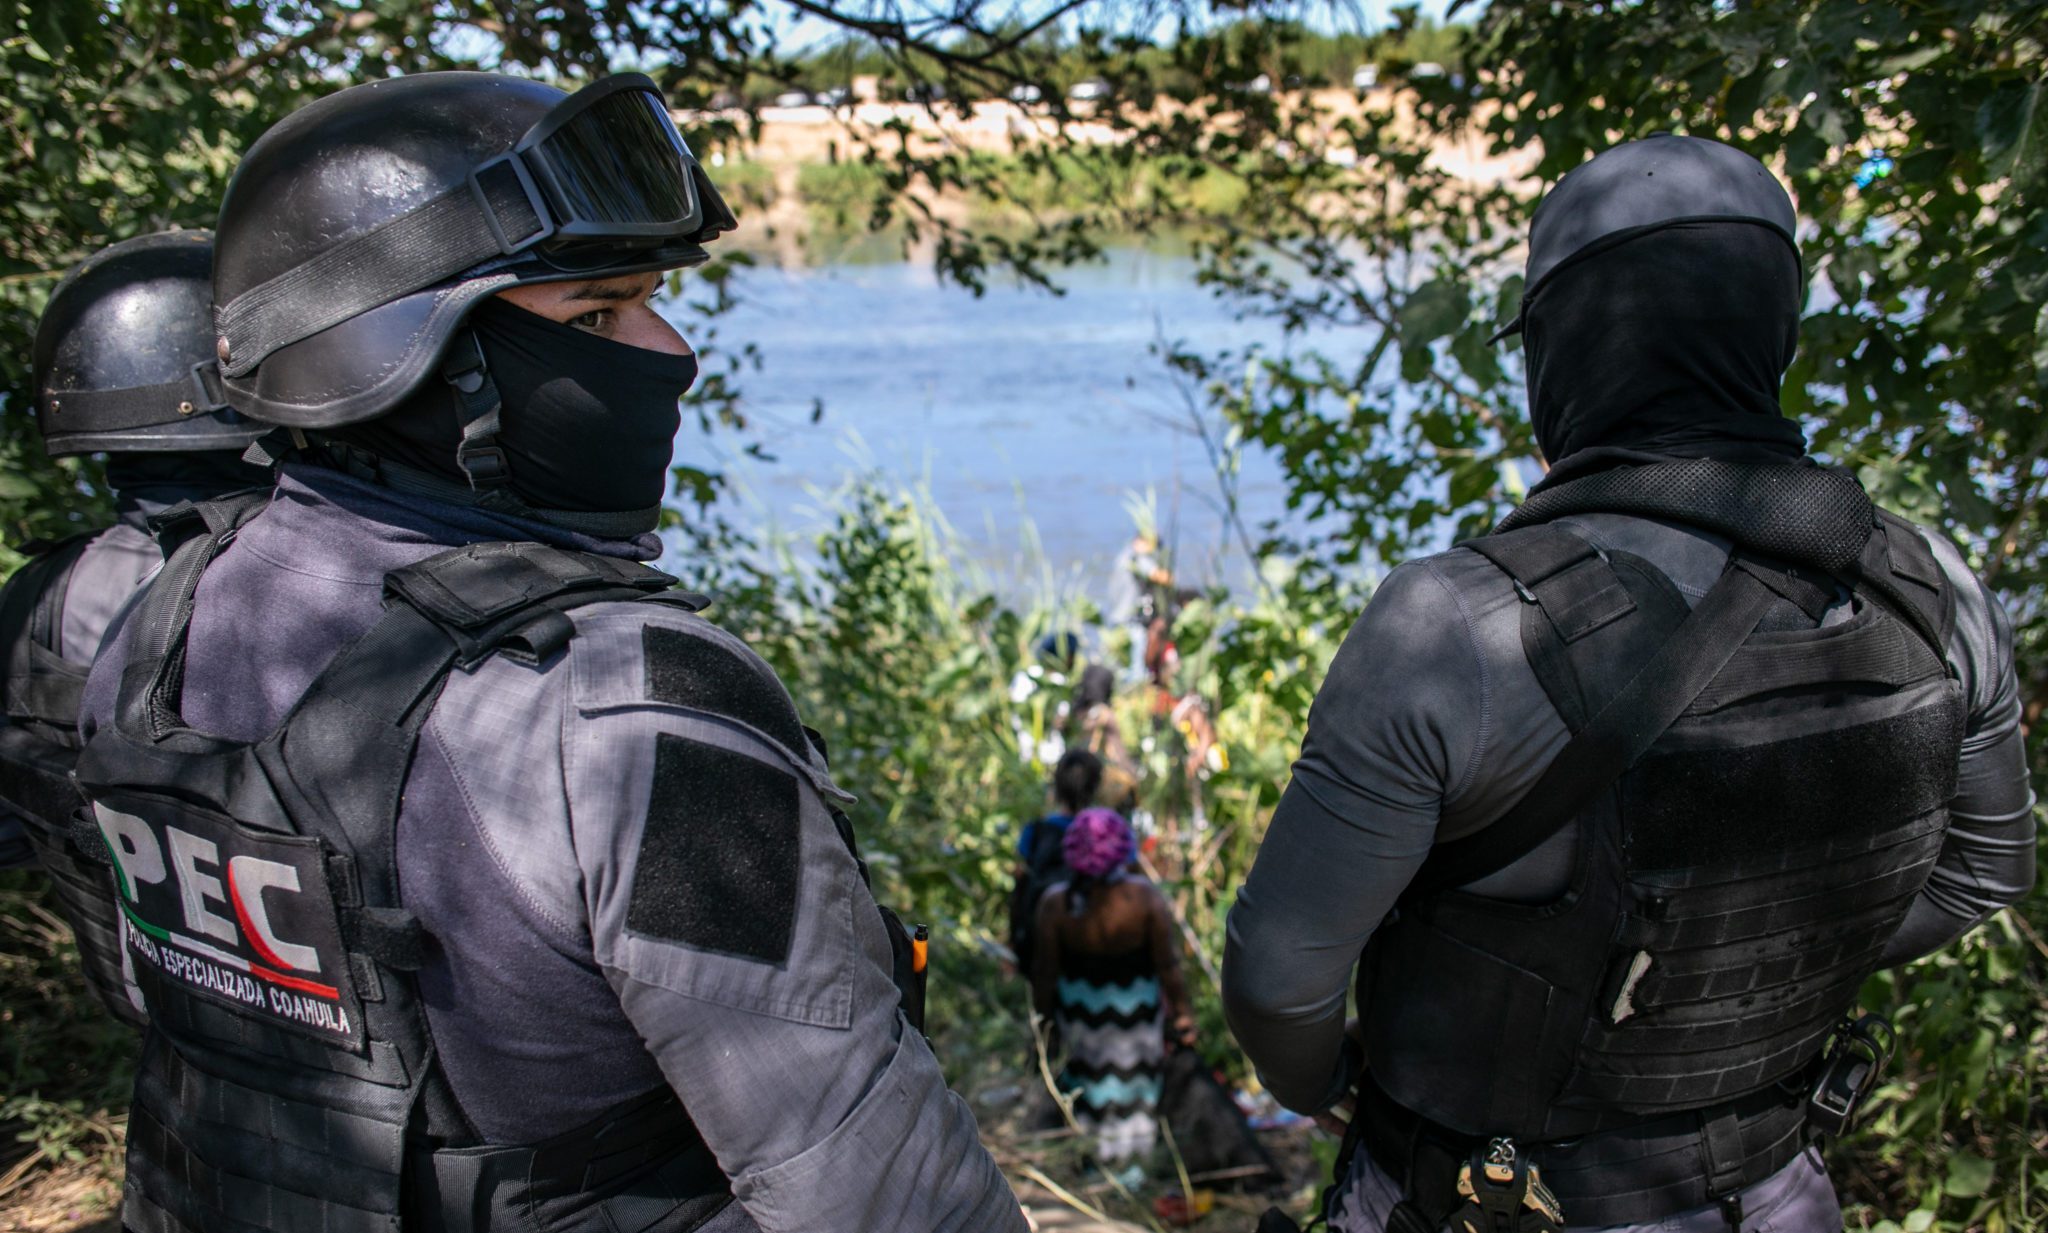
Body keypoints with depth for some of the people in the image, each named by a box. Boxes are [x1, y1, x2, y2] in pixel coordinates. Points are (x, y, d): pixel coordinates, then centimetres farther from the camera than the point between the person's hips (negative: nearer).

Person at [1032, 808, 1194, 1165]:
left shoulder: (1055, 903, -28)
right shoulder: (1146, 898, -30)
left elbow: (1045, 971, -14)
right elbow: (1168, 965, -18)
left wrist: (1043, 1015, 4)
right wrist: (1181, 1013, -1)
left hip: (1078, 1006, 1)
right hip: (1135, 1003, -1)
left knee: (1086, 1059, 29)